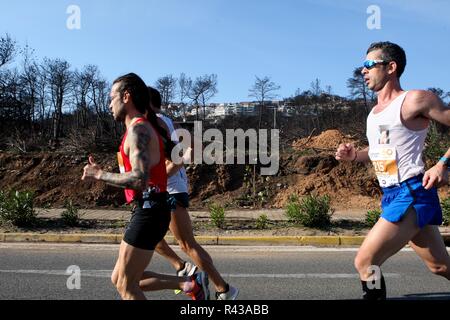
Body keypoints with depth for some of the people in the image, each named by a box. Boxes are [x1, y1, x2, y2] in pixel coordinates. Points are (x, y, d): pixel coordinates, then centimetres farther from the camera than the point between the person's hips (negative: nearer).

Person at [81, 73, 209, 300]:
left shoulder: (138, 129, -13)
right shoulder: (145, 128, 18)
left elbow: (139, 179, -27)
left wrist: (99, 175, -14)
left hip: (147, 212, -10)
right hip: (150, 211, 10)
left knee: (125, 285, 2)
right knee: (119, 279, 16)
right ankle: (190, 284, 16)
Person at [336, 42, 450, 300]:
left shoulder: (415, 100, -10)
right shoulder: (375, 113, 15)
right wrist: (354, 155, 8)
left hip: (412, 194, -8)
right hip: (391, 196, 8)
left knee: (365, 262, -11)